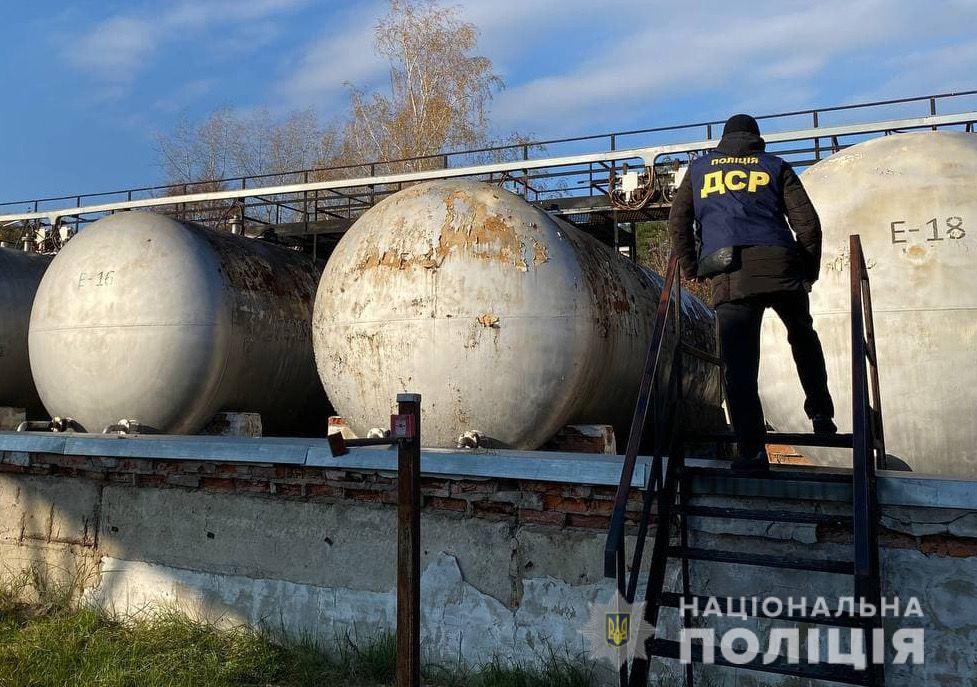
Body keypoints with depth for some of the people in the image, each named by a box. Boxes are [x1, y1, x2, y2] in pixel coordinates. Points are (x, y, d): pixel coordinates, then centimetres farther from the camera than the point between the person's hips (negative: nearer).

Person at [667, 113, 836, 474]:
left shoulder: (699, 168, 24)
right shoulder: (776, 166, 21)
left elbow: (678, 221, 17)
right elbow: (808, 222, 12)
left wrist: (692, 268, 21)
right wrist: (810, 271, 21)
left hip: (729, 276, -1)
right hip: (780, 264, 1)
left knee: (739, 364, -5)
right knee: (803, 338, 26)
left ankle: (752, 451, -13)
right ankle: (821, 413, 22)